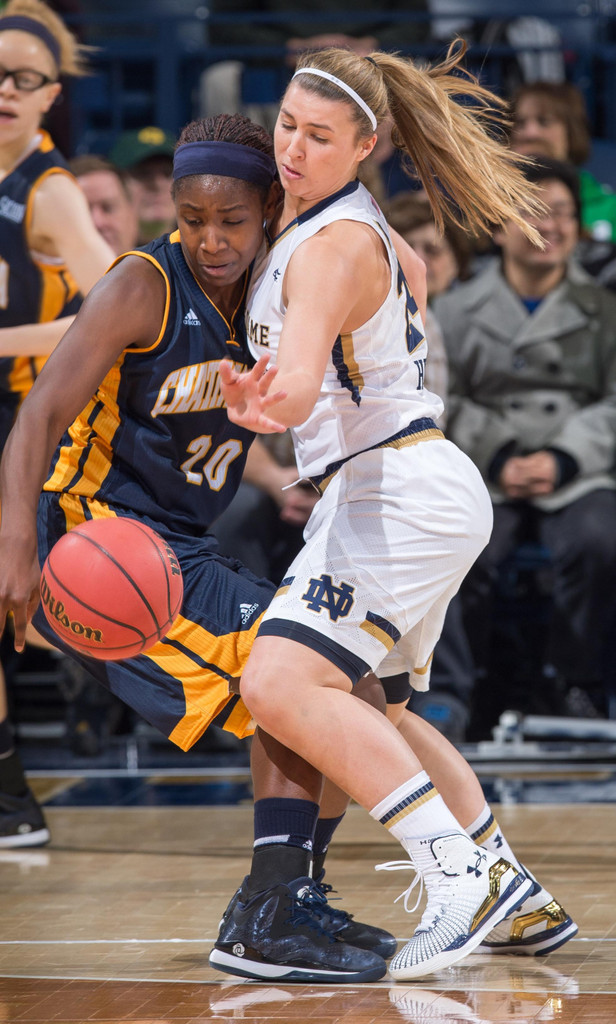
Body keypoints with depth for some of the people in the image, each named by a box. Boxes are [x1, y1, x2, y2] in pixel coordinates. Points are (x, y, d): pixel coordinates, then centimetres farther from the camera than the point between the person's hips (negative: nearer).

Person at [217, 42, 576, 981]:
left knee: (283, 685, -25)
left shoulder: (334, 248, -19)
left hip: (398, 495, -11)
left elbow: (301, 384, -35)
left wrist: (267, 402, -55)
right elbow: (412, 278, 30)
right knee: (367, 712, 22)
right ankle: (513, 891, 28)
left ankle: (461, 877, -28)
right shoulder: (317, 211, 10)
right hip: (405, 490, 11)